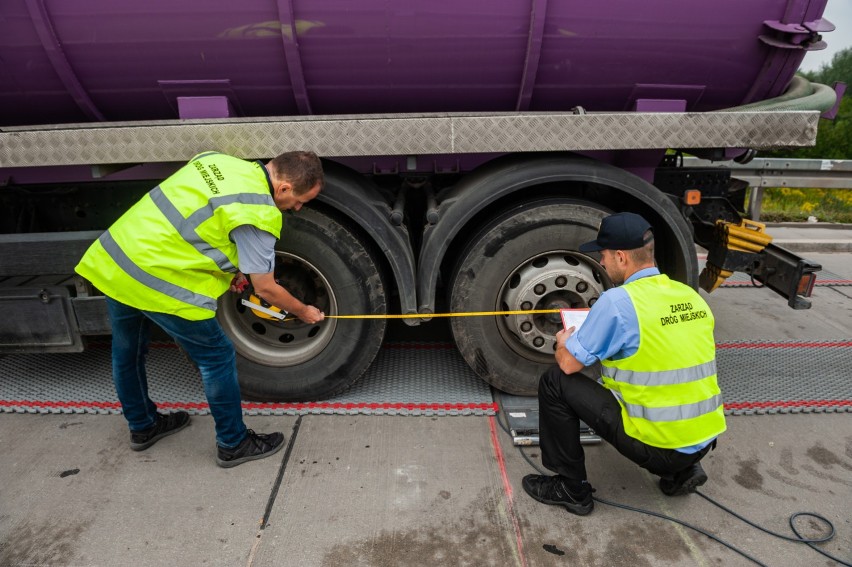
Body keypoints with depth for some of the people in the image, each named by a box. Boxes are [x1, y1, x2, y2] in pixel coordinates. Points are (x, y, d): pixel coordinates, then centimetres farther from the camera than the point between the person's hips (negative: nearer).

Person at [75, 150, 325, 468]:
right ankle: (233, 444, 22)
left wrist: (226, 269, 17)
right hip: (156, 281, -9)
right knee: (217, 358, 7)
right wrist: (304, 312, 9)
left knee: (127, 352, 25)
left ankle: (142, 427, 48)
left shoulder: (216, 160, 8)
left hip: (111, 259, 9)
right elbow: (265, 289, -9)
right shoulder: (258, 214, -16)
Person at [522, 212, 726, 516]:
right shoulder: (691, 296, 4)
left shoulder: (617, 302, -19)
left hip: (657, 444, -8)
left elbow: (569, 364, -12)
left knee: (555, 383, -2)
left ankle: (572, 490, 11)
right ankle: (681, 471, 21)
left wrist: (564, 342, 10)